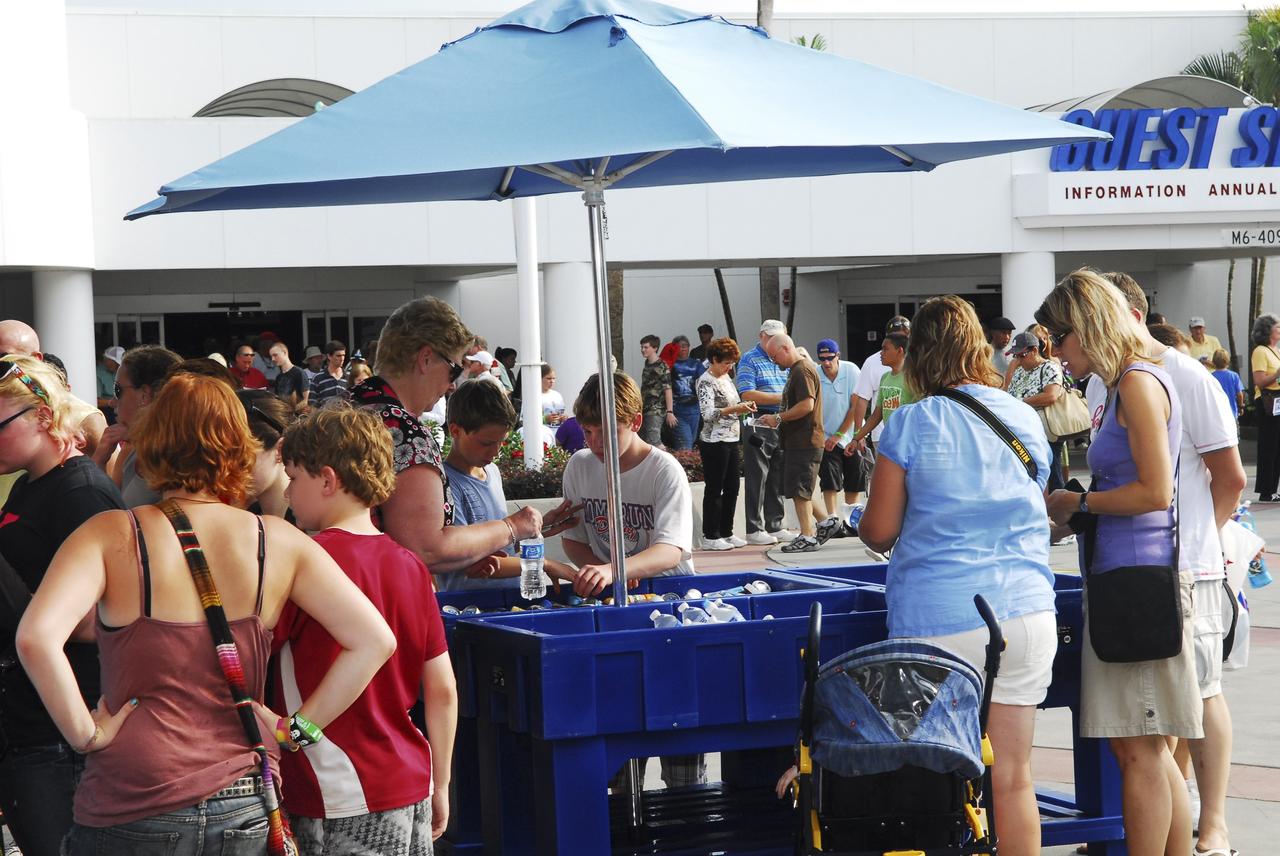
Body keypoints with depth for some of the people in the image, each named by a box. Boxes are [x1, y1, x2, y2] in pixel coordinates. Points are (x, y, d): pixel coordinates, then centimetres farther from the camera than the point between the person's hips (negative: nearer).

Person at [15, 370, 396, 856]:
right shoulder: (278, 542, 2)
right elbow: (374, 640, -1)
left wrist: (85, 734, -10)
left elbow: (36, 637, -22)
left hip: (130, 811, -2)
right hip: (243, 811, 2)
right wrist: (298, 727, 2)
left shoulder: (111, 535, -6)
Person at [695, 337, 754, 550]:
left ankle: (726, 533, 19)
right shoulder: (706, 382, -12)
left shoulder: (725, 377, 14)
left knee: (732, 488, 11)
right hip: (715, 443, -9)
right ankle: (710, 537, 3)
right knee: (714, 490, -2)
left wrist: (744, 406, 5)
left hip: (731, 441, 9)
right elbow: (708, 413, -22)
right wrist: (735, 409, -27)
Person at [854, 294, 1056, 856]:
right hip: (1025, 614, 4)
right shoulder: (1025, 420, 8)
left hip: (939, 622, -4)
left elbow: (878, 532, -2)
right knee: (1012, 780, 8)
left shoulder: (911, 425, -5)